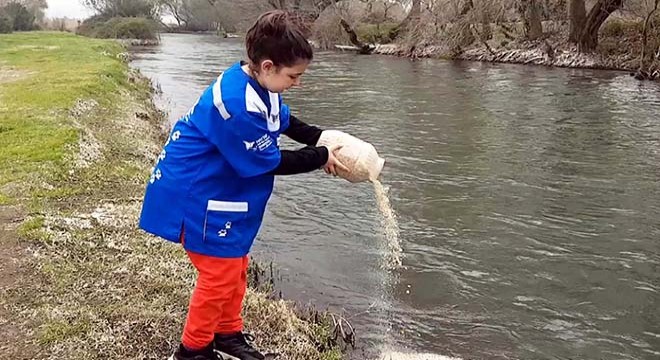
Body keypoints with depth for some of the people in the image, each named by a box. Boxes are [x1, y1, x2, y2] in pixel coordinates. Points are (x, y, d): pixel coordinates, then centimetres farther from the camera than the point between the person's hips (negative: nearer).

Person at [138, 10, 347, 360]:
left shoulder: (260, 86, -3)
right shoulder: (237, 104, -33)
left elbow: (285, 120, 16)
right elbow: (269, 162, -25)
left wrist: (323, 139, 3)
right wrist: (320, 157, -14)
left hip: (221, 189, 10)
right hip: (195, 193, -10)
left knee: (235, 264, 19)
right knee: (220, 273, 0)